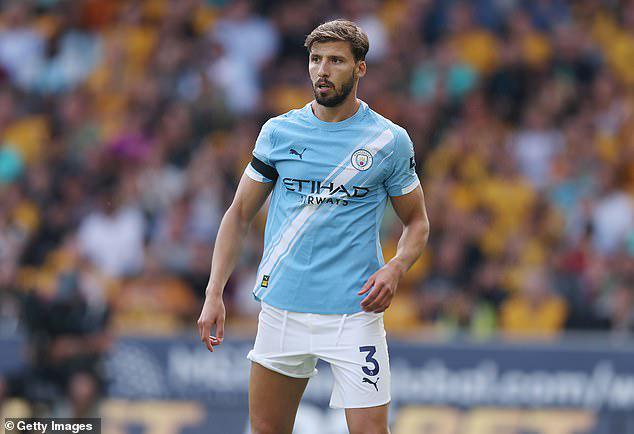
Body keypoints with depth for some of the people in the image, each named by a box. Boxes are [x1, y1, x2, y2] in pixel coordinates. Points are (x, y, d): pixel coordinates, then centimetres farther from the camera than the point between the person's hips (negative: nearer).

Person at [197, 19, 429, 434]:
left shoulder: (390, 141, 0)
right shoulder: (279, 132, 5)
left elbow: (417, 222, 10)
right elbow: (239, 214, 11)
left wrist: (396, 268, -11)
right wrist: (214, 294, 3)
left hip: (354, 314, -3)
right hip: (282, 308, 3)